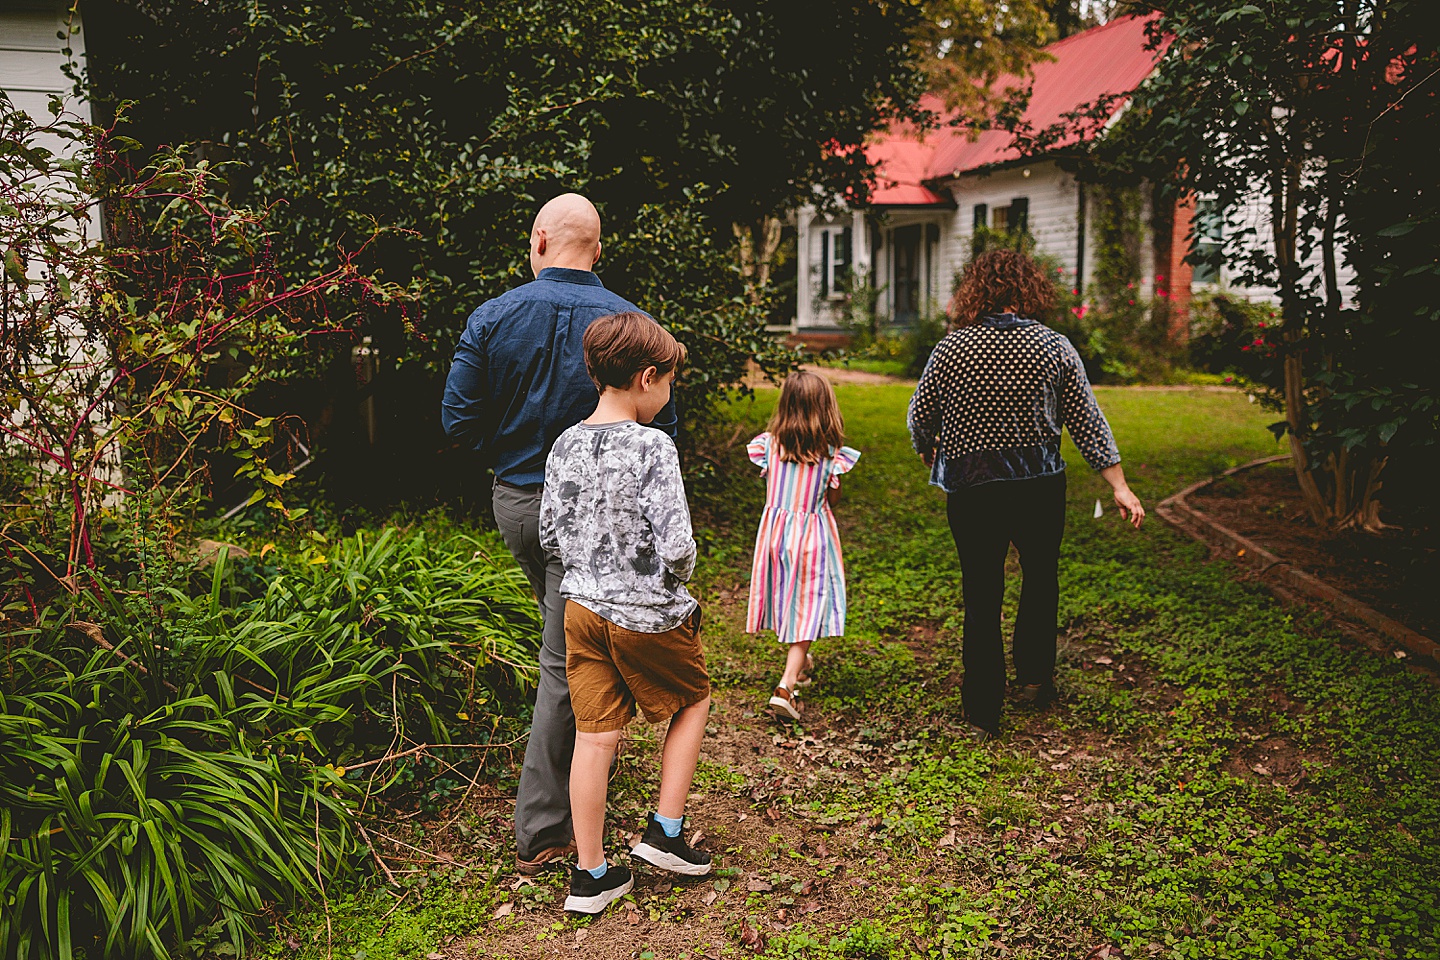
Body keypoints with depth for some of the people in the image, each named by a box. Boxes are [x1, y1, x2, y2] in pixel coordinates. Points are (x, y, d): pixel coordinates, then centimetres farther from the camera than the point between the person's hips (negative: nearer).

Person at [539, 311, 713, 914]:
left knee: (595, 735, 11)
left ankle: (590, 875, 19)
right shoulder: (652, 447, -18)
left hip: (582, 609, 5)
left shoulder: (565, 445, 1)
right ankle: (664, 831, 22)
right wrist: (673, 578, -1)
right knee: (692, 702, 21)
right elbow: (677, 544, -22)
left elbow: (550, 536, 7)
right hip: (648, 615, -5)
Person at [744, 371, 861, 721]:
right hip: (812, 535, -3)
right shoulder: (830, 452, -11)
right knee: (807, 609, 2)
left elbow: (768, 486, 6)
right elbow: (833, 500, 0)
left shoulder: (769, 443, -7)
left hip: (775, 528, 3)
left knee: (788, 601, 21)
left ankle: (800, 662, 43)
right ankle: (786, 685, -11)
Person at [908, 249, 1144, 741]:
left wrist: (928, 452, 25)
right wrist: (1119, 486, 0)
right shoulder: (1053, 345, -3)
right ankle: (1034, 676, 32)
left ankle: (983, 712, 13)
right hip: (1039, 484, 1)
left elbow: (920, 416, 3)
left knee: (981, 596, 8)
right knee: (1041, 576, 24)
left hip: (970, 489, 0)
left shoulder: (950, 349, -4)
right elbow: (1085, 419, -3)